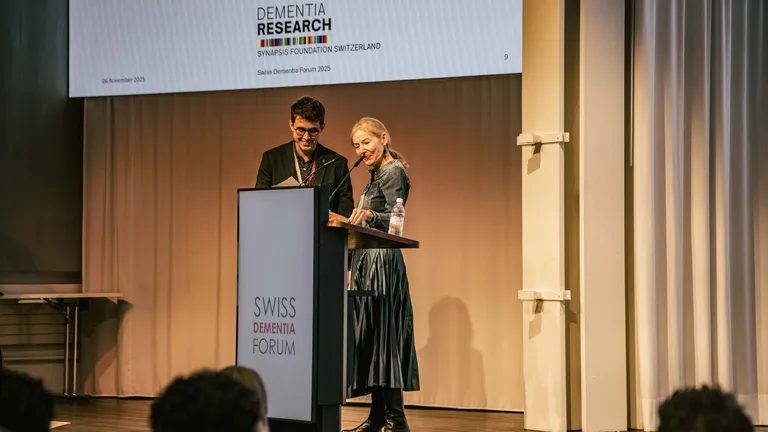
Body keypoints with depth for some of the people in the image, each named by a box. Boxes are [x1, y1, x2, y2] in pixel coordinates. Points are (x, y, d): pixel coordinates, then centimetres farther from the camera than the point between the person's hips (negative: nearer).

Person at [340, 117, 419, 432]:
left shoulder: (393, 172, -8)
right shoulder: (377, 174, 19)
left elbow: (394, 220, -22)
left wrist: (370, 216, -38)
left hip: (382, 264, -10)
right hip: (367, 264, 10)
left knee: (382, 335, -12)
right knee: (370, 337, 7)